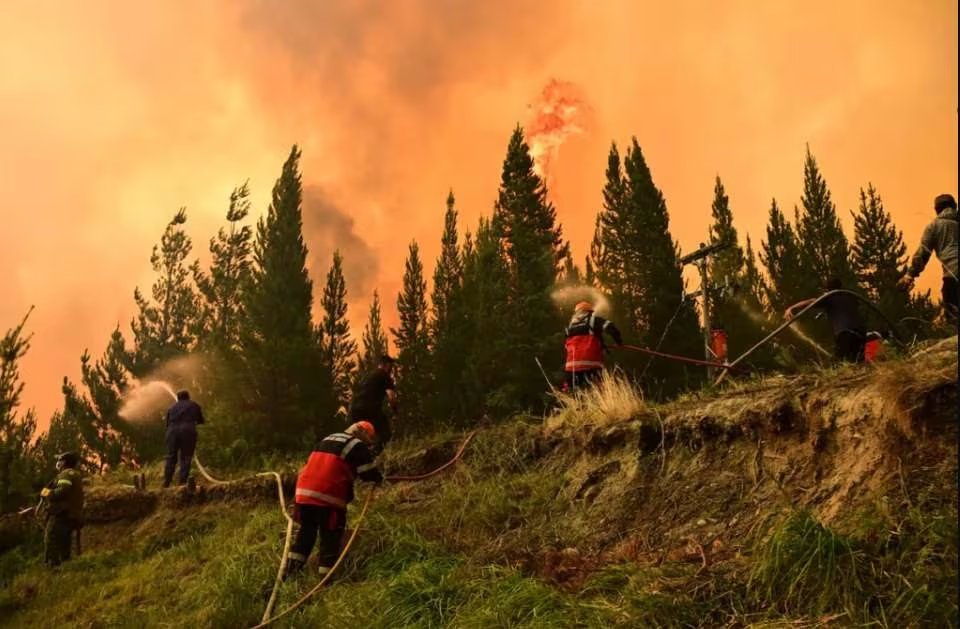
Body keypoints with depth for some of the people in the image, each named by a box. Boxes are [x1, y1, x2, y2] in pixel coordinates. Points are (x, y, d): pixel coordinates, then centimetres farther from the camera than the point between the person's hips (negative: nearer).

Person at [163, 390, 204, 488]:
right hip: (188, 431, -2)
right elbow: (201, 421, 23)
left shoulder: (172, 407, 20)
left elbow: (167, 423, 21)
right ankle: (181, 482, -5)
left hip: (172, 431, 2)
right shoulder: (194, 405, 16)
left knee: (171, 457, 7)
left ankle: (166, 483, 4)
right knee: (186, 457, 2)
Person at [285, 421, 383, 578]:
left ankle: (291, 568, 20)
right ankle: (325, 576, 6)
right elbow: (369, 473, 2)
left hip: (304, 491, 6)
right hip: (328, 497, -6)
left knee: (306, 530, 22)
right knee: (331, 536, 6)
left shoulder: (327, 439, 25)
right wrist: (379, 478, 21)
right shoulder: (358, 446, 2)